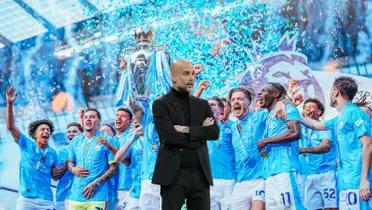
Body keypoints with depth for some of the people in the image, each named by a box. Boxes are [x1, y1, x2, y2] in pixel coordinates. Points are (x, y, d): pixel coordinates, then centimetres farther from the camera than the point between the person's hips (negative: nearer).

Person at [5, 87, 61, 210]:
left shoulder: (52, 153, 10)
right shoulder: (27, 144, 3)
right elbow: (11, 127, -7)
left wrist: (57, 173, -5)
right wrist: (10, 104, -18)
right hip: (25, 199, -2)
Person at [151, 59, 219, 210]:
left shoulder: (203, 105, 16)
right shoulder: (161, 104, 1)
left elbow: (215, 132, 1)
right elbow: (169, 135, -14)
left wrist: (188, 130, -11)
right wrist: (200, 131, -5)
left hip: (200, 173, 4)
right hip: (173, 173, -4)